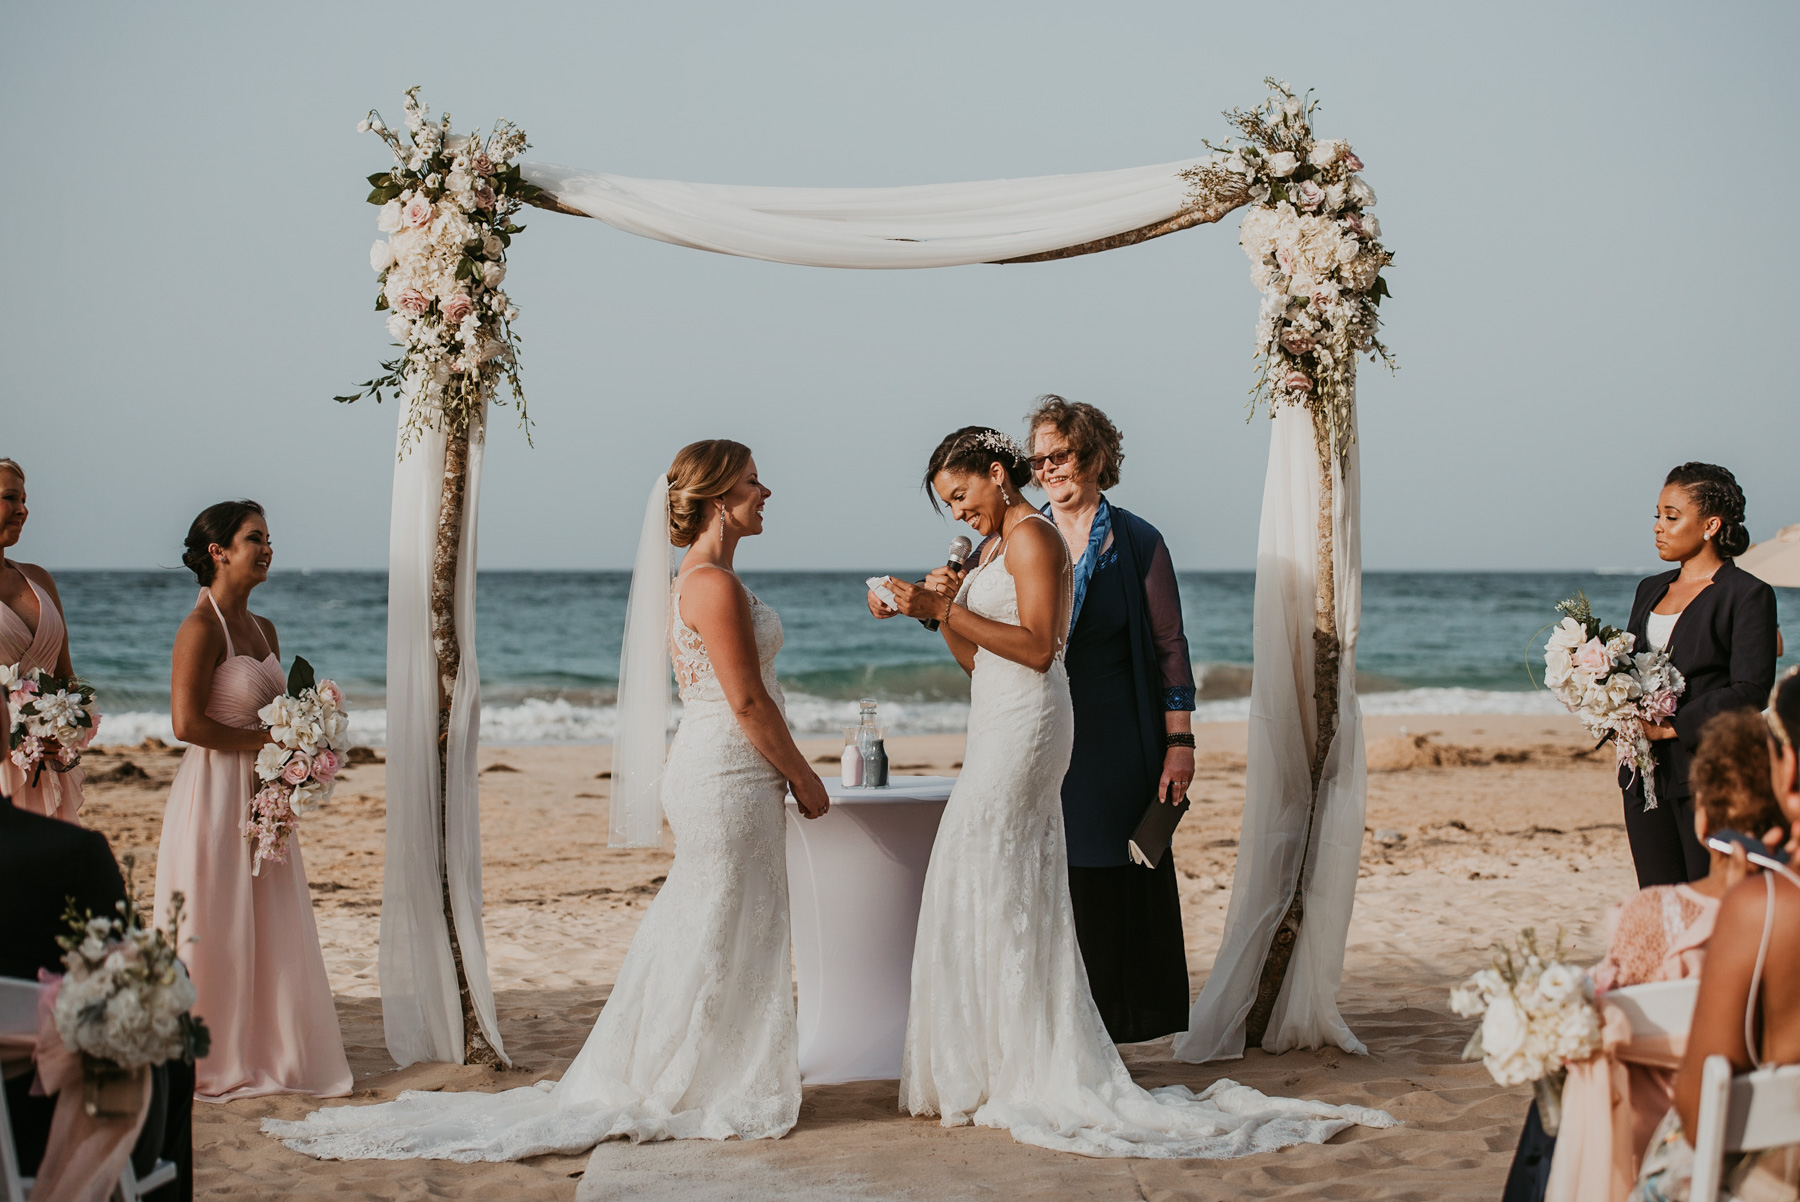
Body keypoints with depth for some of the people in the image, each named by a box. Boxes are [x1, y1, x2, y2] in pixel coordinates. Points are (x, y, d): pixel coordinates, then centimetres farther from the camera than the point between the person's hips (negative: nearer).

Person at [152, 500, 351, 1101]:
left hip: (262, 798, 8)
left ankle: (265, 1052, 19)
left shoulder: (263, 629, 13)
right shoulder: (201, 627, -13)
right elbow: (187, 723, -20)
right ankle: (207, 1060, 7)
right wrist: (267, 741, -15)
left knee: (273, 931, 10)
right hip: (214, 795, -8)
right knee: (215, 933, -2)